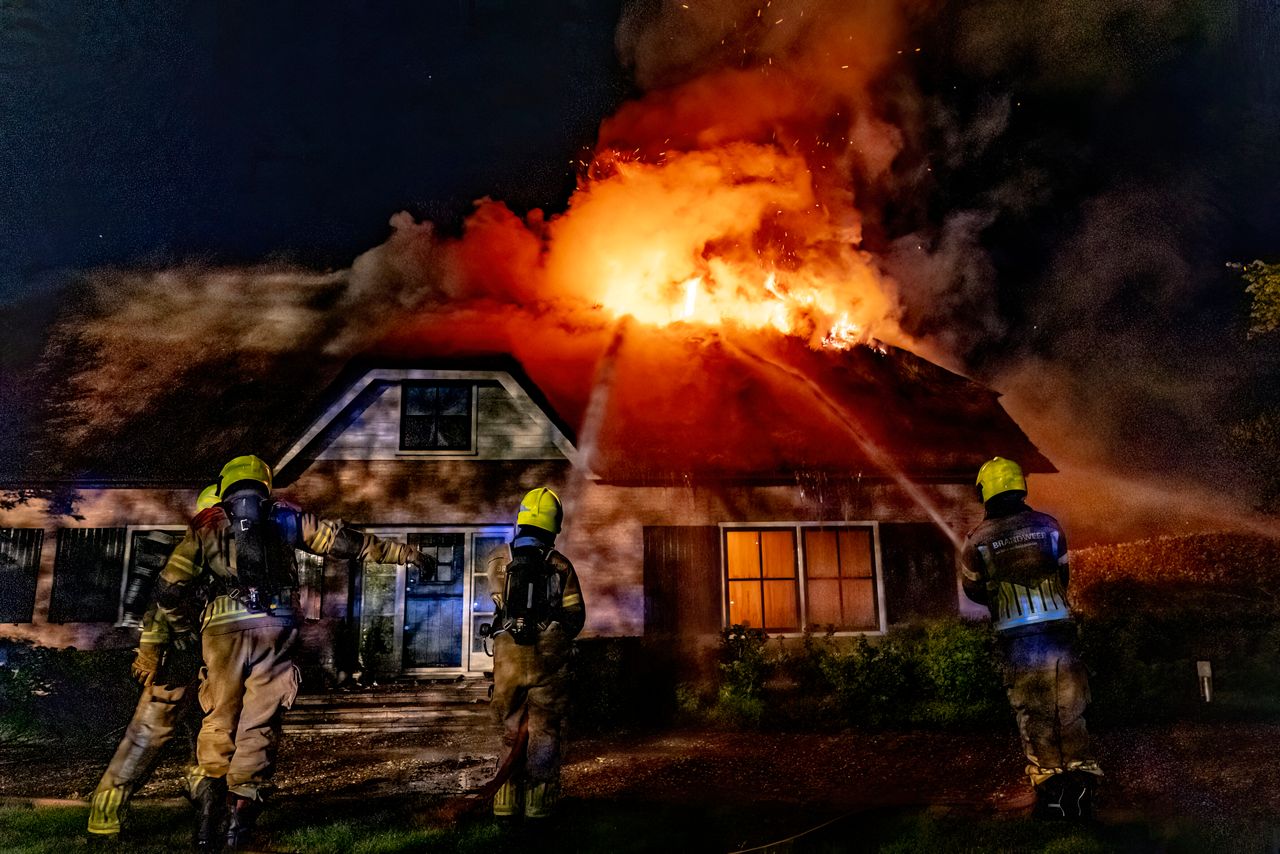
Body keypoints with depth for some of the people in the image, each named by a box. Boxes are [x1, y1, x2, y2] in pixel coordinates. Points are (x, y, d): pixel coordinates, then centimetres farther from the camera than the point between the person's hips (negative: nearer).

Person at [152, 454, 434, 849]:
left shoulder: (206, 526, 16)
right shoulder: (285, 517, 15)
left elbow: (168, 590, 10)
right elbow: (344, 541, 15)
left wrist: (190, 625, 26)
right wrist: (403, 552, 20)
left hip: (222, 630, 1)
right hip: (275, 628, 0)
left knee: (219, 720, 12)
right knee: (259, 723, 5)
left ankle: (208, 798, 3)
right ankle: (241, 808, 2)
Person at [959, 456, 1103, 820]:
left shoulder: (978, 539, -2)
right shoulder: (1047, 525, 1)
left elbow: (973, 589, 9)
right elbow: (1064, 574, 11)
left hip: (1014, 636, -1)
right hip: (1057, 626, 1)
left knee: (1032, 712, 8)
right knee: (1068, 705, 8)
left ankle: (1048, 781, 9)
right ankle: (1079, 775, 7)